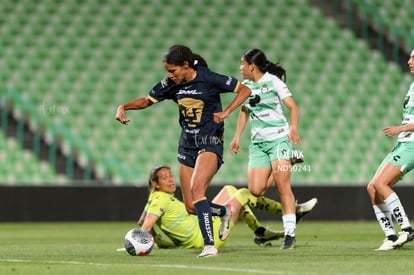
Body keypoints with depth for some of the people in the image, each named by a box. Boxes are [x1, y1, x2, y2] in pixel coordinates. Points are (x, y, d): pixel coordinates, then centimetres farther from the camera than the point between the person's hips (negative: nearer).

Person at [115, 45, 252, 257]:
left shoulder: (209, 79, -14)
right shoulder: (171, 85, 1)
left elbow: (245, 90, -8)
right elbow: (147, 101, 13)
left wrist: (226, 112, -19)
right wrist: (124, 107, -4)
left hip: (210, 143, -6)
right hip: (187, 144, 6)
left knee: (196, 188, -28)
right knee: (191, 207, 4)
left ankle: (209, 244, -28)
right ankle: (224, 211, 37)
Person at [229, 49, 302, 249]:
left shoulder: (273, 81, -4)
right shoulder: (245, 86, 12)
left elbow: (293, 107, -7)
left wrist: (293, 127, -25)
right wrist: (237, 137, 21)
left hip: (279, 138, -5)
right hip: (258, 143, 5)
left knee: (282, 186, -12)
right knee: (255, 190, -10)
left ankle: (290, 232, -10)